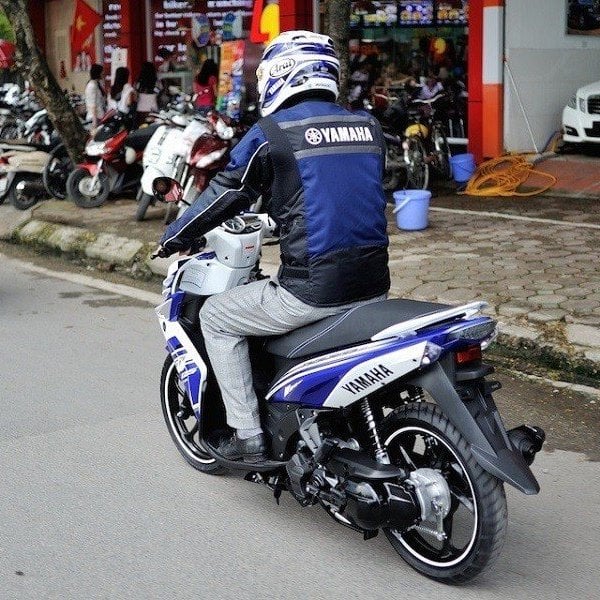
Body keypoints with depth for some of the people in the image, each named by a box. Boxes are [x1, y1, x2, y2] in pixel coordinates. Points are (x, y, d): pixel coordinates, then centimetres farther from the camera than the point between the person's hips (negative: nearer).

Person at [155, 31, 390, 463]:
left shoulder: (271, 133, -5)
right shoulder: (369, 127, 12)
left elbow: (227, 193, 3)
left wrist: (174, 237, 20)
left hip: (313, 292, -6)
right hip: (374, 287, 7)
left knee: (215, 317, 14)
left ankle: (247, 435, 13)